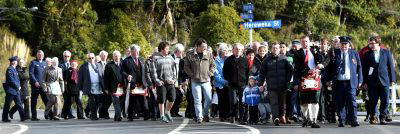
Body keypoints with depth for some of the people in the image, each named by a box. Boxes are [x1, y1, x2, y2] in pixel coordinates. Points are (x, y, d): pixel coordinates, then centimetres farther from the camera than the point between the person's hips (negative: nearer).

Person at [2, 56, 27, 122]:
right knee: (7, 105, 0)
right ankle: (5, 118, 7)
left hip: (16, 90, 9)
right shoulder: (9, 70, -14)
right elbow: (11, 80, -20)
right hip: (11, 90, -9)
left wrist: (19, 86, 5)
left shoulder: (14, 69, 15)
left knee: (19, 103, 4)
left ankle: (23, 117, 2)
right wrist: (17, 87, -12)